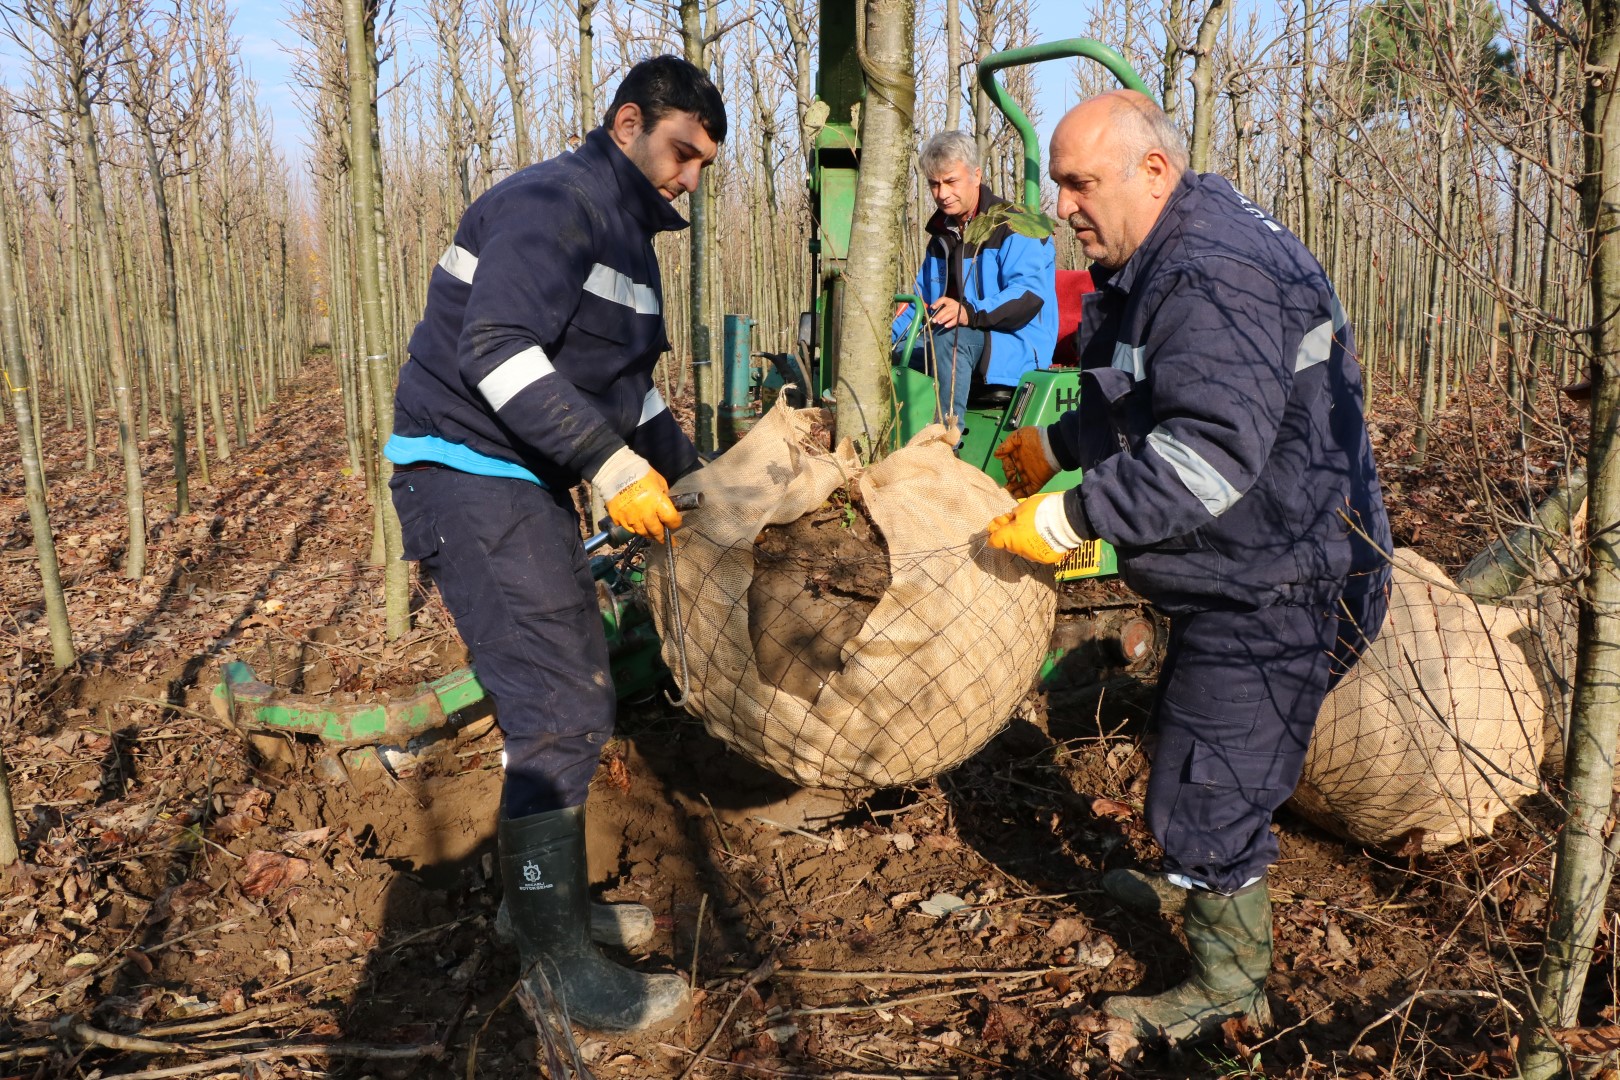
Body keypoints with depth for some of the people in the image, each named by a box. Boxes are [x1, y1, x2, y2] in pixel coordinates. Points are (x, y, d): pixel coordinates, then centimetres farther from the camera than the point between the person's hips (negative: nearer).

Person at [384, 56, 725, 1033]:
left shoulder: (626, 233, 18)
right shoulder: (552, 203, -14)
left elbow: (625, 386, 24)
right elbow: (499, 354, -26)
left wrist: (692, 473, 17)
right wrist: (612, 465, -28)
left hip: (530, 481, 10)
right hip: (468, 472, -10)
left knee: (576, 689, 14)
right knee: (561, 712, -13)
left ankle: (548, 897, 29)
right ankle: (557, 962, -2)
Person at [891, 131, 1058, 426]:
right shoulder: (942, 235, 19)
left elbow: (1030, 294, -22)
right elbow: (921, 302, 23)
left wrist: (972, 312, -38)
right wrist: (888, 336, 3)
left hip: (1019, 347, -7)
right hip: (958, 347, 7)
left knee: (950, 339, -37)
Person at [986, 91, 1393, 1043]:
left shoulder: (1214, 278, -27)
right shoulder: (1168, 262, 10)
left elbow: (1210, 452, -35)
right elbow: (1147, 406, 23)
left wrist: (1069, 518, -29)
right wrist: (1053, 447, 23)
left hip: (1278, 584, -11)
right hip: (1242, 573, 11)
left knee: (1212, 782, -1)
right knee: (1190, 727, 27)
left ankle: (1231, 984, 20)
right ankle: (1193, 887, 51)